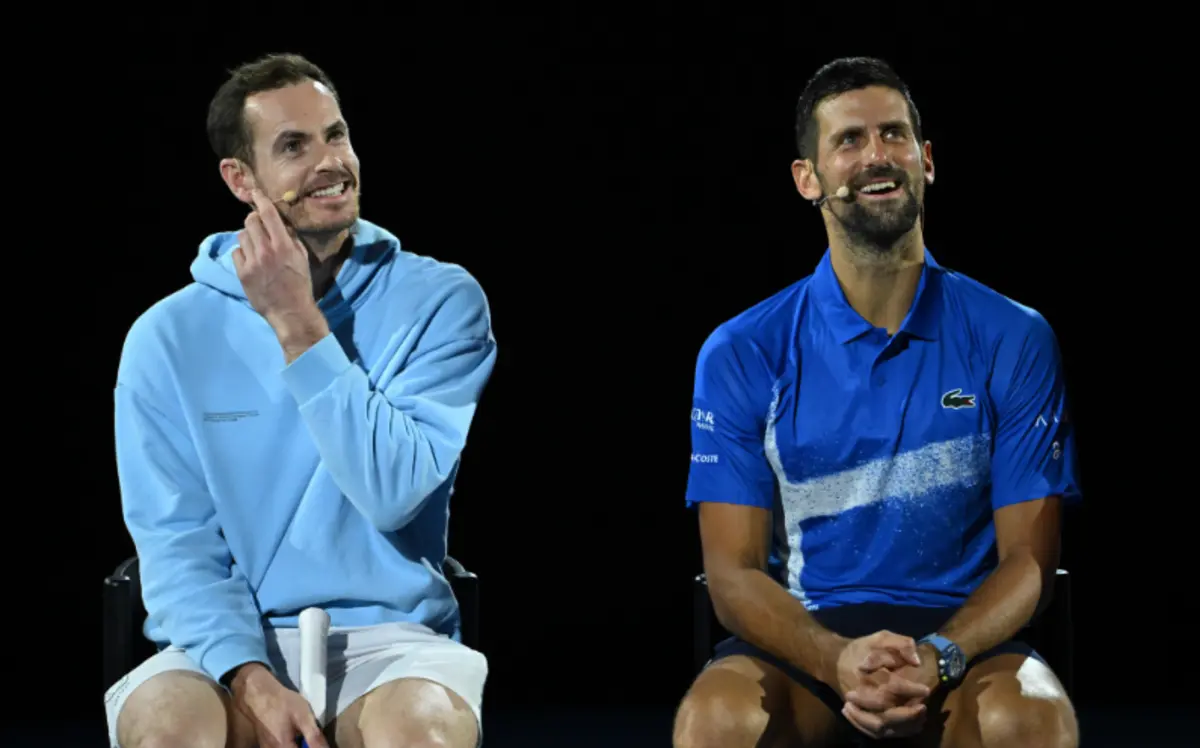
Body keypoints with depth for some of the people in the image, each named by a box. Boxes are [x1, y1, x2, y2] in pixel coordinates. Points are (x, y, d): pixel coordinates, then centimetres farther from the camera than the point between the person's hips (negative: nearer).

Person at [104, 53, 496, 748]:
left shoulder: (440, 301, 0)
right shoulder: (167, 338, 3)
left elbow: (394, 491, -12)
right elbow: (177, 543, -2)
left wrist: (297, 326, -15)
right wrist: (247, 675, -19)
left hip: (390, 639, -1)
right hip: (233, 643, 1)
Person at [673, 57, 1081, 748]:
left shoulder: (1013, 341, 5)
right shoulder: (742, 355, 4)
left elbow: (1028, 557, 2)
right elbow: (734, 572, 0)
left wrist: (939, 659, -20)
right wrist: (837, 660, -22)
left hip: (961, 634, 0)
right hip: (804, 636, 0)